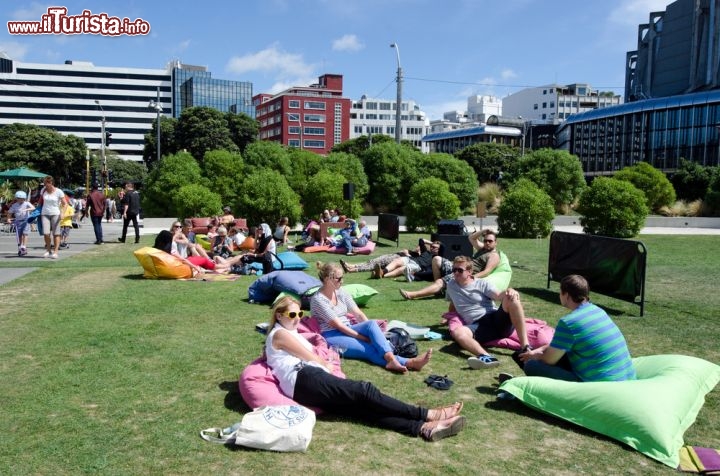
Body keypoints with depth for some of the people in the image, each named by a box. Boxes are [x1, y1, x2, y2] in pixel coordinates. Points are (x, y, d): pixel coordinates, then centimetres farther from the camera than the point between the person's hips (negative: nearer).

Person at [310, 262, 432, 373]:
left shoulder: (340, 291, 6)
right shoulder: (318, 300, -15)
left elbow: (358, 314, 4)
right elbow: (337, 325, -19)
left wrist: (371, 328, -12)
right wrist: (363, 337, -19)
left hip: (347, 331, 7)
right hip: (331, 337, -6)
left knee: (371, 324, -25)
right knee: (368, 349, -28)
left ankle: (391, 359, -46)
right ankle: (408, 363, -45)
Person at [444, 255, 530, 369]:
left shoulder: (482, 284, 9)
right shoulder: (451, 285, 19)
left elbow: (499, 296, -10)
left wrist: (509, 290, -30)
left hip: (497, 320, -1)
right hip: (477, 327, 1)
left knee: (511, 297, -31)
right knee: (456, 331, -33)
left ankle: (525, 347, -37)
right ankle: (486, 357, -61)